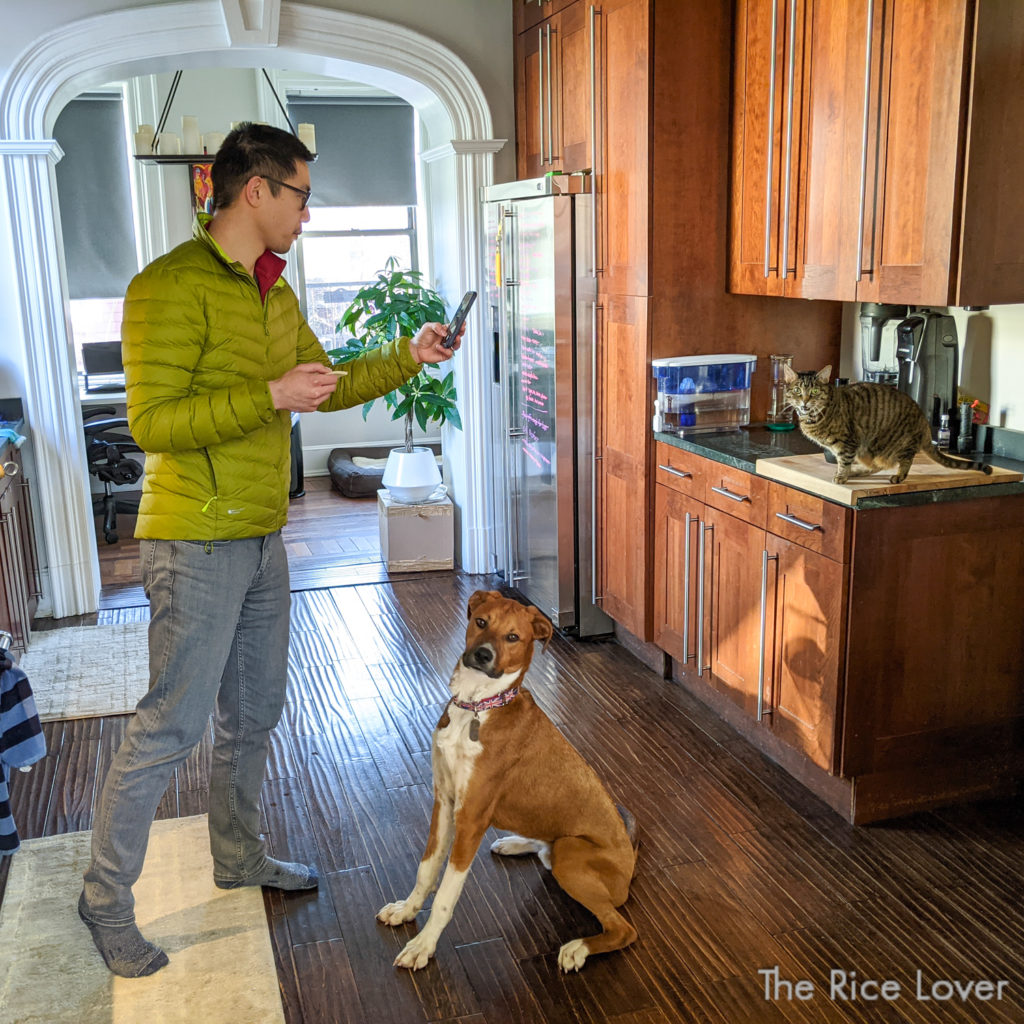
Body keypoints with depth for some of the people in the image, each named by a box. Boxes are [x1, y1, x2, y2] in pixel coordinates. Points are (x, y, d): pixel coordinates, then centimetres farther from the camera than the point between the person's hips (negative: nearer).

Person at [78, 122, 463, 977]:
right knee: (172, 728, -1)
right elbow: (152, 422, -21)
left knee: (253, 714, 18)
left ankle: (239, 856, 37)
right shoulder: (172, 286, -16)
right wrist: (269, 397, -24)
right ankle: (107, 897, 18)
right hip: (196, 545, -9)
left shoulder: (274, 293, 12)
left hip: (262, 540, 9)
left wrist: (407, 358, 13)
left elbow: (326, 386, 23)